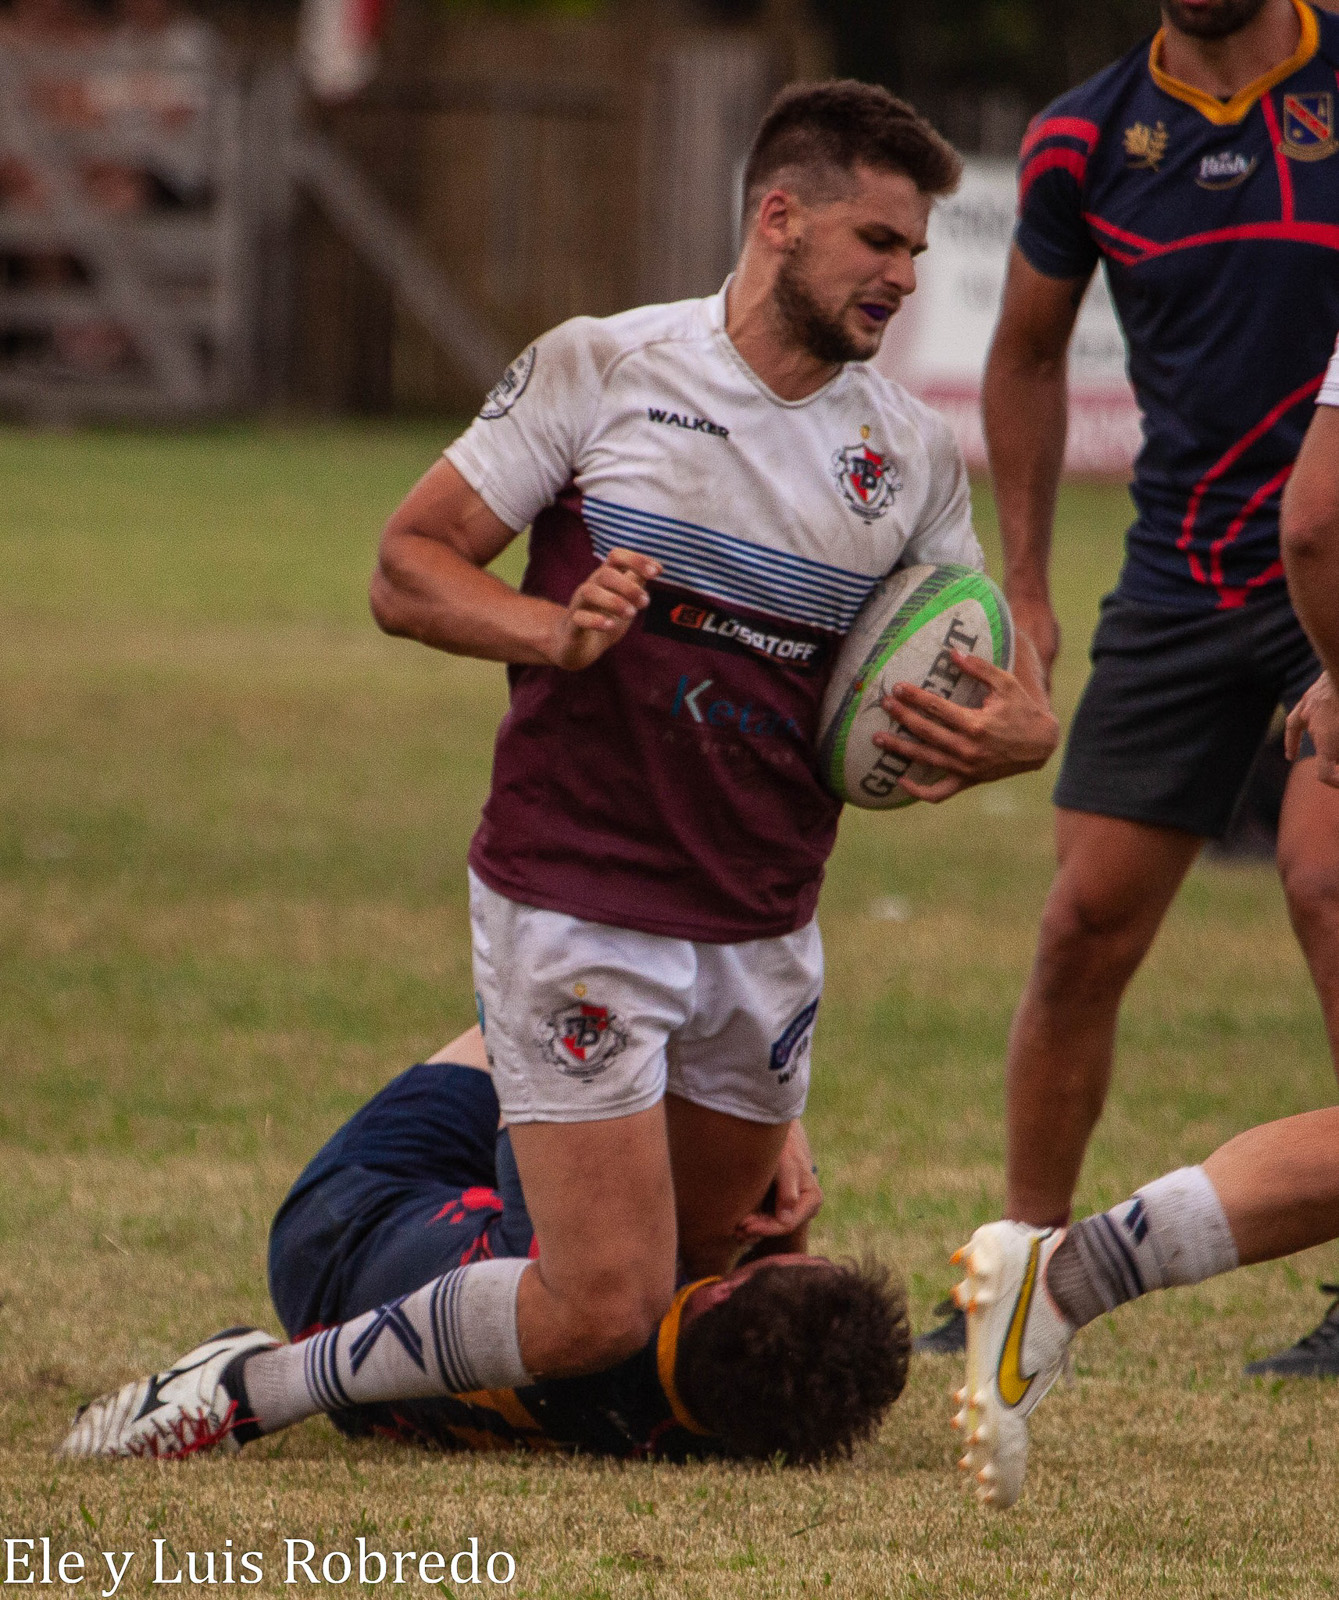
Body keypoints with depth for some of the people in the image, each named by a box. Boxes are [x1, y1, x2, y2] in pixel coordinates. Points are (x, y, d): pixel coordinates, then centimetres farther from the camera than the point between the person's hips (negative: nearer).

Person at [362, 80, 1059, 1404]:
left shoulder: (915, 454, 7)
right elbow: (407, 569, -2)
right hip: (574, 904, -6)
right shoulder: (597, 371, -5)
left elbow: (974, 690, 14)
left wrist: (1023, 731, -10)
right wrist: (553, 627, -21)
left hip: (764, 933, 6)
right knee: (605, 1308, -15)